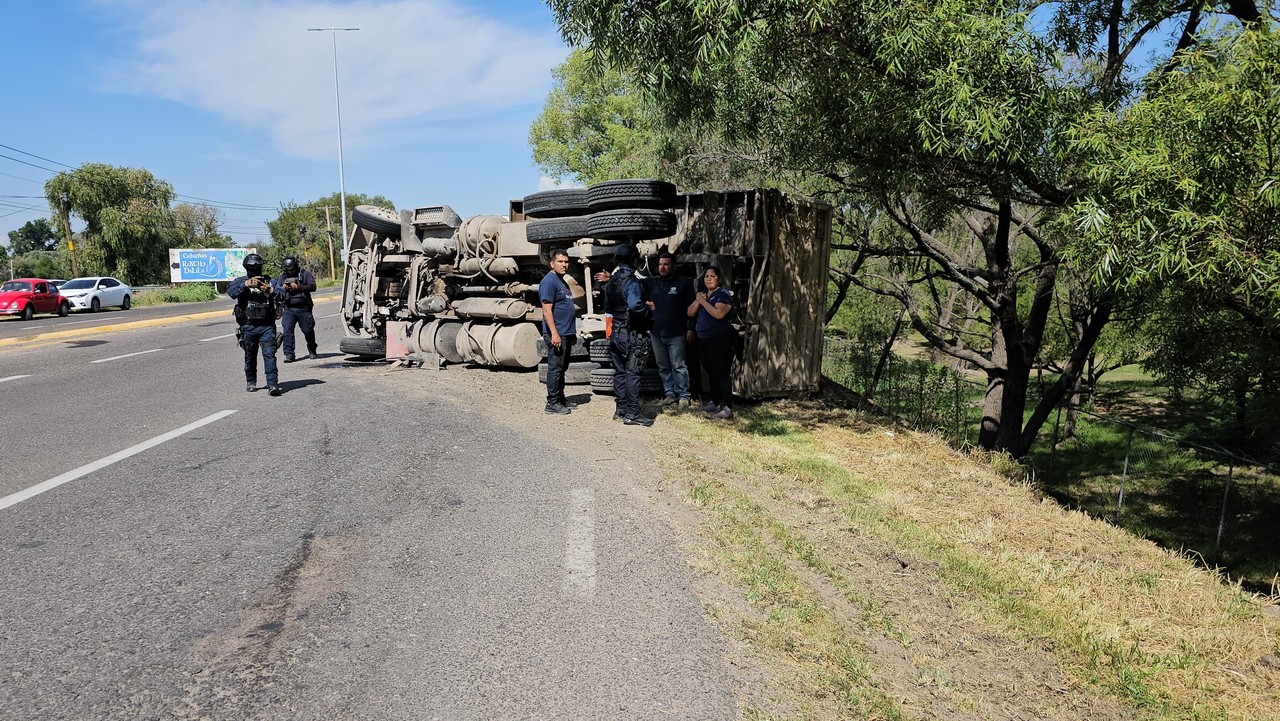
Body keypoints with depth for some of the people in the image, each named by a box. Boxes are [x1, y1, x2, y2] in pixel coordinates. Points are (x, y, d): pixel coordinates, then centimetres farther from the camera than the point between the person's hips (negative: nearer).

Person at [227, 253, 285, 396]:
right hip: (248, 326, 1)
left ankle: (272, 384, -15)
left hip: (267, 326, -1)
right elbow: (231, 292, -14)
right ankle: (251, 382, 29)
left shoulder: (270, 281, 9)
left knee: (269, 354, -11)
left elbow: (282, 296, -4)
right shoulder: (240, 281, 7)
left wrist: (271, 291, -23)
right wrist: (246, 284, -28)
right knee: (250, 356, 13)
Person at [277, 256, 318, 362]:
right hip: (288, 309, 2)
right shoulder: (282, 276, 14)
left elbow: (312, 287, -8)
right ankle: (289, 354, -10)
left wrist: (298, 287, -19)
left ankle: (312, 351, 27)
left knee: (308, 330, 6)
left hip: (303, 308, -2)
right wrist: (282, 288, -6)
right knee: (287, 330, -11)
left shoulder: (305, 273, 3)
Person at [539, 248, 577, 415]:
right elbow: (547, 310, -19)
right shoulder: (549, 281, -12)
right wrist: (554, 333, -25)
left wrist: (573, 331, 24)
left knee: (562, 367, 15)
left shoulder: (562, 281, 18)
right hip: (556, 334, -10)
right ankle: (552, 403, 0)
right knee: (555, 368, -5)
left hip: (566, 333, 10)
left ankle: (560, 398, 23)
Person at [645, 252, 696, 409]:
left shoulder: (684, 282, -3)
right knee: (663, 367, 11)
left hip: (676, 334, -5)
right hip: (656, 333, 5)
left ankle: (684, 396, 5)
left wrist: (690, 328, -7)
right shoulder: (652, 282, 8)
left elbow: (691, 307, -3)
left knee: (679, 366, -3)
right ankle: (669, 394, 20)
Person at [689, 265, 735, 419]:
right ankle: (714, 403, 25)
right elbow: (690, 313, 10)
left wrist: (704, 302, -17)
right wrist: (698, 301, -6)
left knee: (721, 373, -10)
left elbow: (719, 313, -24)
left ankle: (728, 408, -9)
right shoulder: (702, 294, 17)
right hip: (704, 341, 8)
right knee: (711, 373, 15)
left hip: (720, 341, -8)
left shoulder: (723, 294, -8)